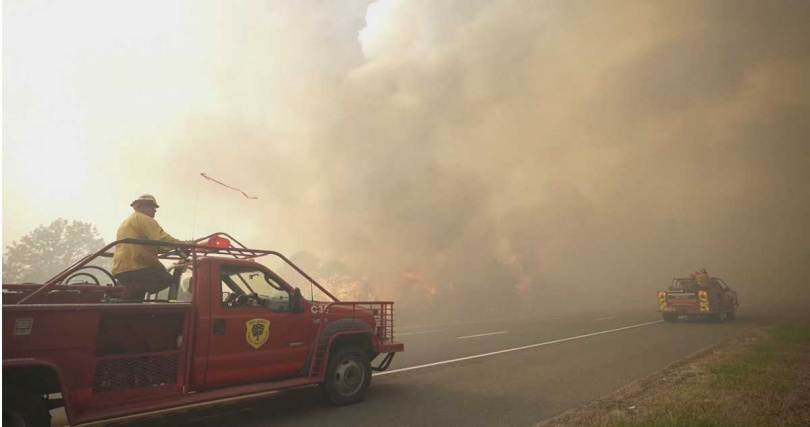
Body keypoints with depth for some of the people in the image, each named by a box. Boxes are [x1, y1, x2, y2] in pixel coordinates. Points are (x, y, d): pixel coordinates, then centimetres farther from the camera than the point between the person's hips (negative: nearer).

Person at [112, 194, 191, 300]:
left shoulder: (125, 223, 29)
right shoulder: (144, 219, -3)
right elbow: (163, 239, -18)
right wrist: (183, 244, -16)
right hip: (135, 269, -10)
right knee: (169, 280, -19)